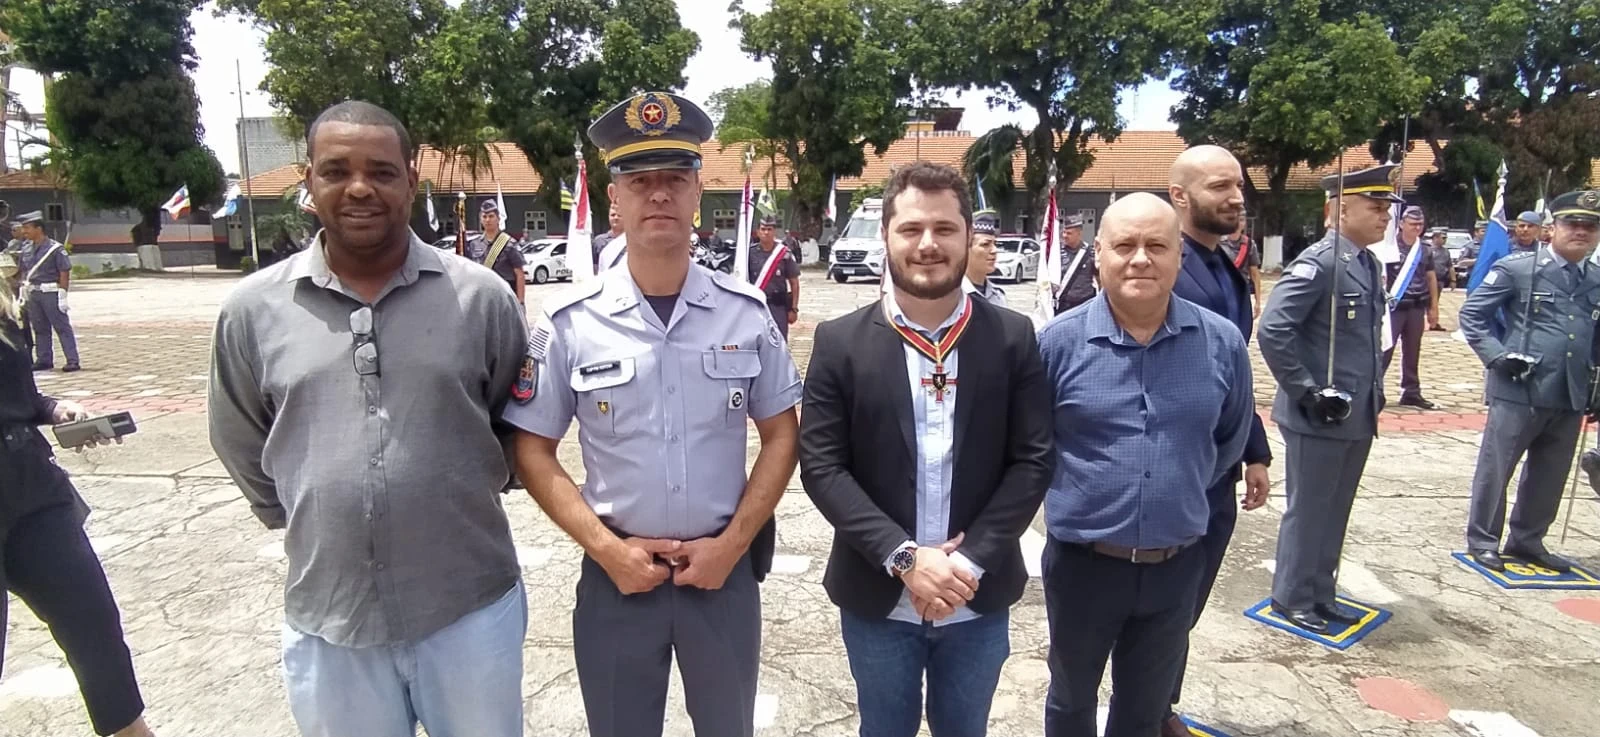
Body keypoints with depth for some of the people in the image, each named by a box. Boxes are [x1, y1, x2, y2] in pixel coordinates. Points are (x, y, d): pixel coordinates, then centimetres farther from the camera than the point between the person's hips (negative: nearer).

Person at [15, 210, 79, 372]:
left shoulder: (55, 248, -9)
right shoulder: (26, 248, 9)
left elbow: (65, 272, -10)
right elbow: (21, 270, 16)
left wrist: (62, 295, -14)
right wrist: (23, 292, 12)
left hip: (51, 292, -6)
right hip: (33, 293, 6)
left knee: (62, 327, -5)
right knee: (40, 328, 12)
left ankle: (72, 361, -5)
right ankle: (44, 360, 20)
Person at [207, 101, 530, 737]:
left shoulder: (480, 295, -6)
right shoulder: (253, 308, -1)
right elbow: (241, 445, 12)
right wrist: (309, 521, 12)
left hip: (471, 607, -1)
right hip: (327, 618, 2)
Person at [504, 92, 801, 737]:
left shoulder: (747, 313, -6)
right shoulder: (569, 323, -9)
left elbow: (781, 435, 1)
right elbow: (533, 452, -2)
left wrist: (732, 543, -7)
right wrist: (606, 548, -11)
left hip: (724, 569, 1)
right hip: (617, 572, 0)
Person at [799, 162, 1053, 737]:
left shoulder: (1013, 338, -4)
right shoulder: (840, 342, -7)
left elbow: (1032, 460, -5)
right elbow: (821, 466, -9)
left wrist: (971, 561, -15)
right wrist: (904, 557, -18)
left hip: (979, 598, 1)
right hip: (877, 599, 0)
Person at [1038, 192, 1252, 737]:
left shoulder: (1222, 342, -6)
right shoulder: (1059, 340, -13)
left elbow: (1230, 440, 11)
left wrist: (1182, 491, 11)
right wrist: (1068, 489, 4)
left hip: (1177, 567, 2)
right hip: (1082, 563, -2)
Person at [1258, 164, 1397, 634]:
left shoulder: (1369, 264, 10)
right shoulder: (1318, 263, -17)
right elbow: (1272, 331, -25)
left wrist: (1374, 390, 15)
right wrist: (1306, 391, -21)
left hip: (1356, 417, 8)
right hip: (1316, 419, -8)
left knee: (1335, 511, 18)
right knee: (1307, 510, 5)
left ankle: (1320, 594, 32)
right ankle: (1291, 598, 21)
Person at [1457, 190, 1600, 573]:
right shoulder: (1517, 268, -5)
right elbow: (1471, 314, -4)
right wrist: (1497, 356, -13)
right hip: (1518, 392, -5)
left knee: (1550, 476, 14)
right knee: (1495, 470, 4)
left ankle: (1527, 540, 30)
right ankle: (1482, 541, 16)